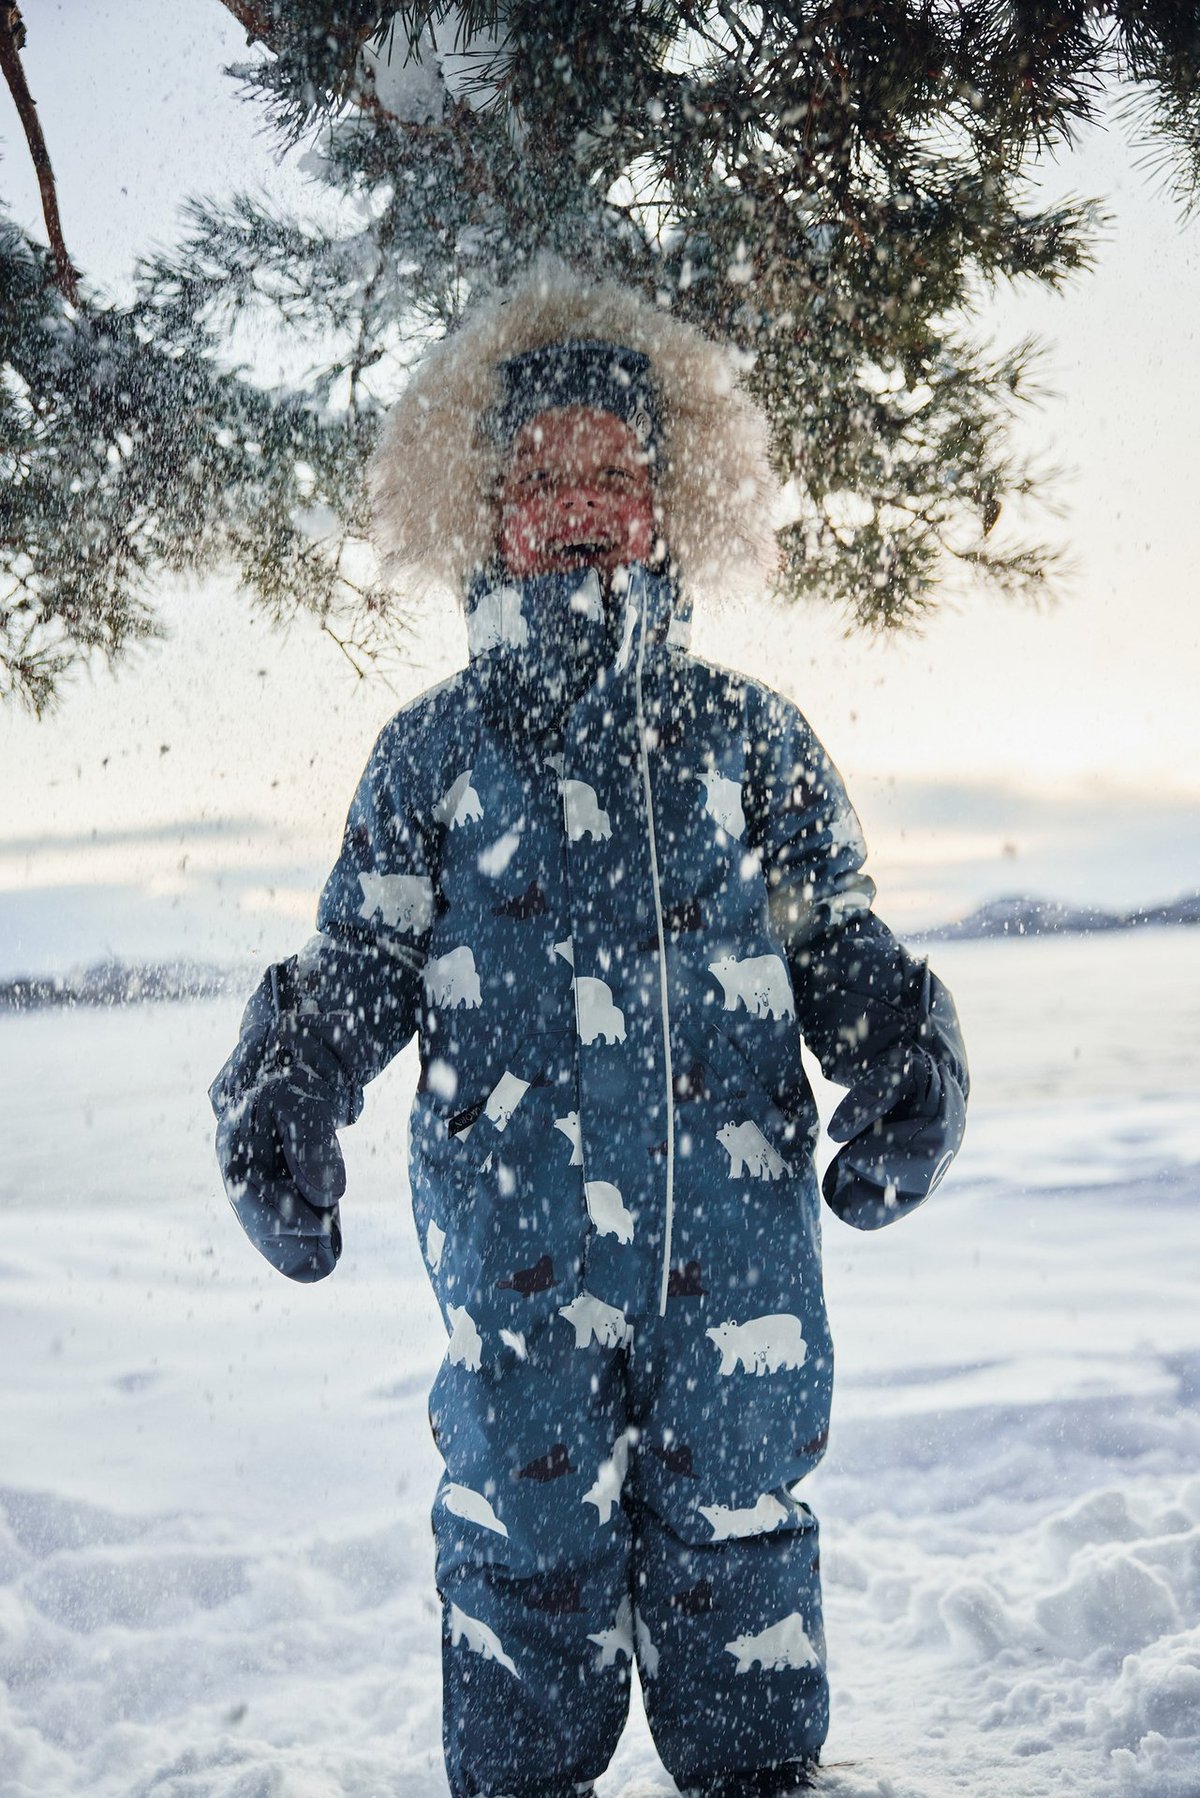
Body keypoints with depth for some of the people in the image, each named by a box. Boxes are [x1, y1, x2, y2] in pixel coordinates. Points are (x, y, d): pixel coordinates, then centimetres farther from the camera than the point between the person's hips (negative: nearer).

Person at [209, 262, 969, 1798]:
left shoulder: (752, 736, 10)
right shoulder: (434, 748, 7)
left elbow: (840, 948, 12)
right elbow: (358, 965, 8)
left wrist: (907, 1061, -6)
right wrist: (283, 1093, -9)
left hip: (741, 1237, 1)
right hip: (515, 1244, -1)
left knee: (738, 1548, 10)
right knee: (528, 1556, 6)